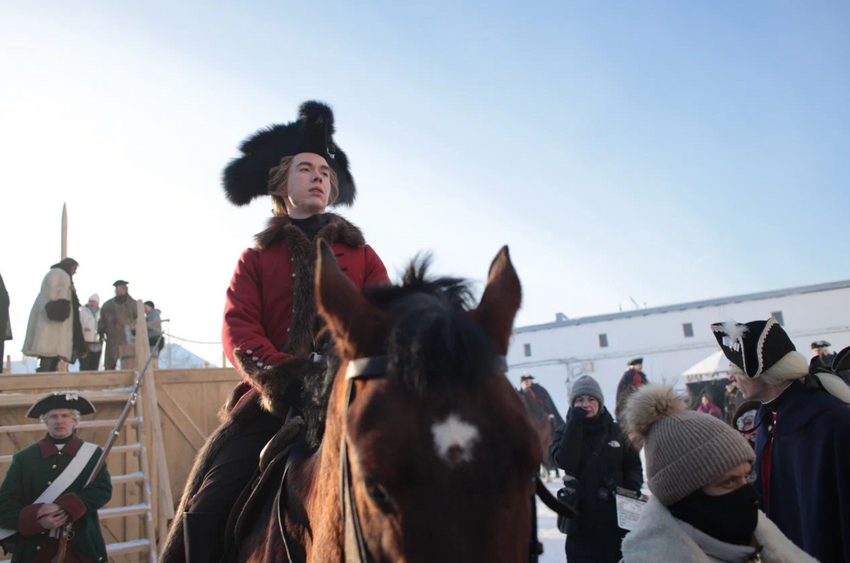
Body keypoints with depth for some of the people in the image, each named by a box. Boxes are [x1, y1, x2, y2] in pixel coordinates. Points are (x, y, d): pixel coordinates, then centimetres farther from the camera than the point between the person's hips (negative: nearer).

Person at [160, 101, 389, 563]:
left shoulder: (362, 255, 18)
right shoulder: (256, 259, 17)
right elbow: (239, 332, 1)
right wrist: (288, 377, -19)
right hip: (272, 402, 1)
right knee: (204, 510, -13)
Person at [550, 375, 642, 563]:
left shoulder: (614, 430, 3)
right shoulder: (565, 432, -2)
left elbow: (633, 463, 9)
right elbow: (566, 462, -20)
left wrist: (633, 487, -10)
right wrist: (575, 424, -19)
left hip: (617, 515, 2)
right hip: (582, 517, -2)